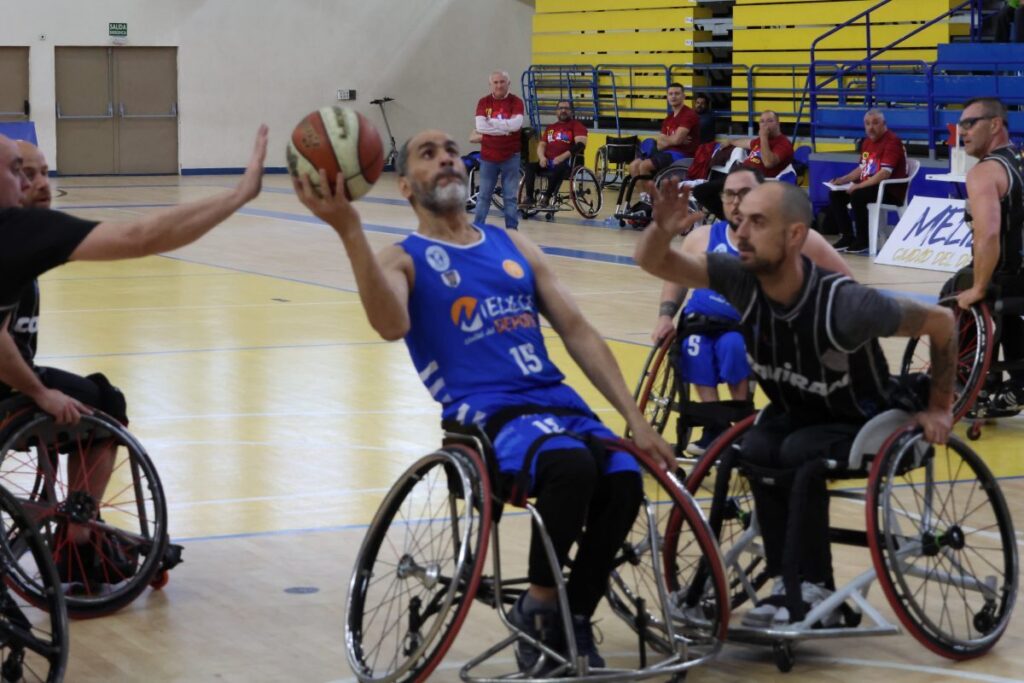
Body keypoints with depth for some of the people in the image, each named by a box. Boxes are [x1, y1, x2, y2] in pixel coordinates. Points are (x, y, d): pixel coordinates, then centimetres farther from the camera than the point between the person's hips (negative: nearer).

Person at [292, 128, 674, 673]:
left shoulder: (513, 247, 23)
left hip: (556, 401, 5)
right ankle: (537, 609, -12)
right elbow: (392, 326, -17)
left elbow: (577, 331, 18)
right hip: (486, 414, -5)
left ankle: (570, 625, -4)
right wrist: (348, 230, -29)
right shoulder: (403, 259, 7)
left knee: (623, 482, -25)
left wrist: (635, 418, 7)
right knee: (571, 466, -36)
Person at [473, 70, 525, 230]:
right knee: (483, 196, 6)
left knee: (510, 197, 2)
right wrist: (505, 128, -16)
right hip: (488, 156, 1)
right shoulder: (484, 102, 2)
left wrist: (491, 122, -14)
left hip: (510, 156, -1)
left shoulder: (516, 102, -3)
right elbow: (480, 126, -12)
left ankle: (512, 230, 7)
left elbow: (516, 124, -19)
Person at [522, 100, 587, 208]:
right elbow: (541, 145, 20)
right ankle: (529, 197, -28)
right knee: (530, 166, -21)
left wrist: (563, 157, -20)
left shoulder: (577, 126, 6)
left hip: (567, 162, -5)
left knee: (559, 168, -40)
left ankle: (547, 196, -35)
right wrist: (542, 157, -5)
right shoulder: (550, 128, 24)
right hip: (548, 162, 5)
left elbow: (580, 144, -9)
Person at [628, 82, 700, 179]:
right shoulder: (668, 119, 18)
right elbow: (660, 145, 12)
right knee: (634, 165, -4)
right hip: (669, 153, 9)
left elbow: (676, 140, -17)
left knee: (644, 166, -24)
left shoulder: (689, 115, -8)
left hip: (682, 156, -9)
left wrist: (660, 139, 4)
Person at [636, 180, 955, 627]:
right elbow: (654, 262, -16)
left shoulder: (843, 306, -35)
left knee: (801, 455, -33)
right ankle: (793, 583, -14)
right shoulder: (743, 280, -21)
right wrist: (663, 229, -40)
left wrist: (938, 408, -9)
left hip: (862, 423, -4)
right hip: (793, 413, 5)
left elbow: (941, 322, -21)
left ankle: (808, 594, -21)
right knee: (755, 450, -26)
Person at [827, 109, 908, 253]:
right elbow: (862, 168, 22)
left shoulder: (892, 141, -15)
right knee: (835, 195, -1)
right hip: (869, 185, 9)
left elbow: (885, 173, -24)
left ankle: (863, 241, -18)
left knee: (857, 196, -32)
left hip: (891, 190, -9)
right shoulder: (867, 142, 13)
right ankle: (847, 237, 2)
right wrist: (842, 180, 7)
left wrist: (859, 186, -26)